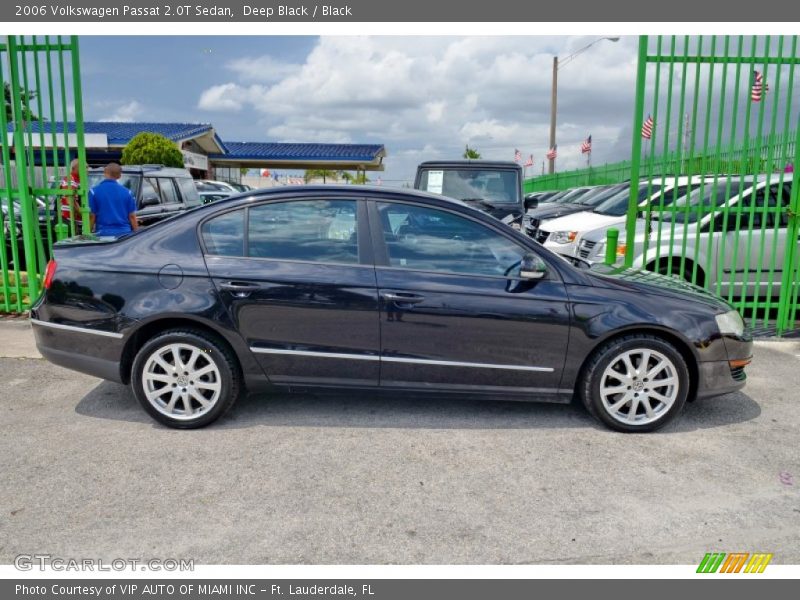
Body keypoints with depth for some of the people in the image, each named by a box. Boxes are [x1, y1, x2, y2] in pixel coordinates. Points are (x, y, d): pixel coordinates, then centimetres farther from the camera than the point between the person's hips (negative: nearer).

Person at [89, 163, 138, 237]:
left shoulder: (94, 192, -2)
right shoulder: (127, 192, 4)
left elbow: (91, 216, -3)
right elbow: (132, 216, 4)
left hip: (103, 234, -2)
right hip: (124, 233, 2)